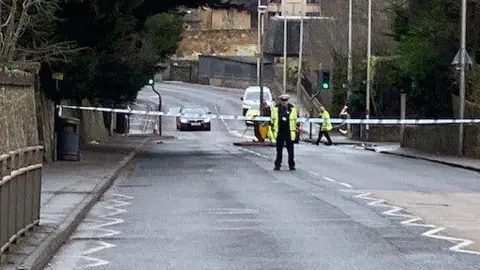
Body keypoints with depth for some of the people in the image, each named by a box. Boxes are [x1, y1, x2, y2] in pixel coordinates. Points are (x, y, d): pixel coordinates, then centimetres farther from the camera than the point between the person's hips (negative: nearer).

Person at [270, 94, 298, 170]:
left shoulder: (292, 109, 0)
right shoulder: (276, 108, 2)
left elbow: (295, 120, 8)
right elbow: (272, 119, 10)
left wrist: (296, 129, 4)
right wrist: (273, 129, 7)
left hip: (289, 133, -1)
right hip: (279, 133, 1)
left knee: (290, 150, 4)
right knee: (279, 150, 6)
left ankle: (291, 165, 11)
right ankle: (277, 165, 12)